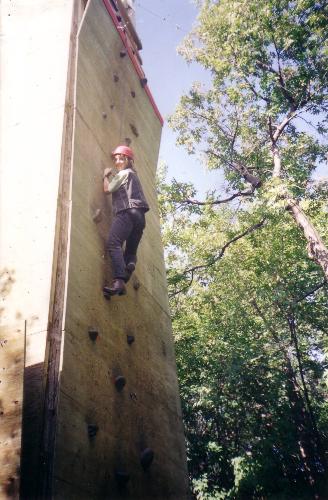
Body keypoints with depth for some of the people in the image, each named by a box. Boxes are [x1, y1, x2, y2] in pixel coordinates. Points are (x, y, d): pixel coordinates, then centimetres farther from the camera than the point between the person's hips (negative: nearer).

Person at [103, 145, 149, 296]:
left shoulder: (124, 173, 8)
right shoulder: (133, 175, 35)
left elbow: (107, 189, 5)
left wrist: (106, 176, 22)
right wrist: (111, 175, 41)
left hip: (127, 212, -9)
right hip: (139, 216, 9)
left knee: (114, 244, -24)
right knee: (131, 252, 10)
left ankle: (119, 281, -41)